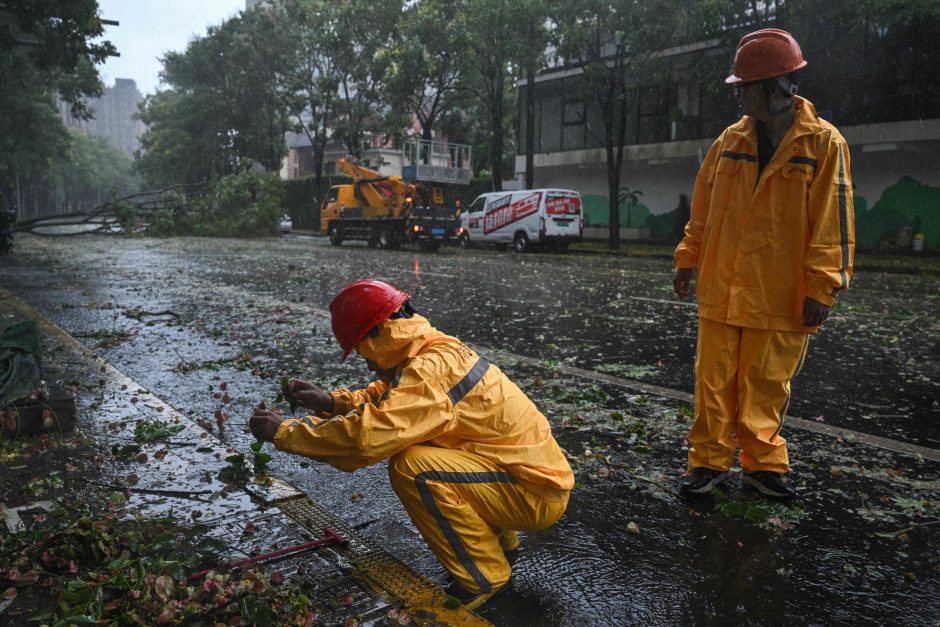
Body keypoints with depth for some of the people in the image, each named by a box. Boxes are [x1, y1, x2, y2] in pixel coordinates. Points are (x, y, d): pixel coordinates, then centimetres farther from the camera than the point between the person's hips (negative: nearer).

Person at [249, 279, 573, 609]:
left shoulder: (432, 369, -24)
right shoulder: (438, 351, 6)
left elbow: (367, 433, -32)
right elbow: (385, 401, 20)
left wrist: (283, 430, -19)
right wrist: (331, 401, 4)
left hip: (536, 490, -9)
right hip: (531, 470, 10)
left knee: (411, 466, -23)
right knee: (404, 445, 14)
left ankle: (483, 576, -5)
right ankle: (498, 538, 21)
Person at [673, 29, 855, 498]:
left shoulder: (824, 143, -4)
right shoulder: (731, 140, 6)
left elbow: (832, 221, -7)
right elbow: (703, 208, 12)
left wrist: (822, 287, -10)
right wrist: (688, 259, 12)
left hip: (781, 295, -3)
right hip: (719, 288, 3)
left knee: (766, 387, 8)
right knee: (714, 381, 6)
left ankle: (762, 464, 26)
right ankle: (709, 461, 19)